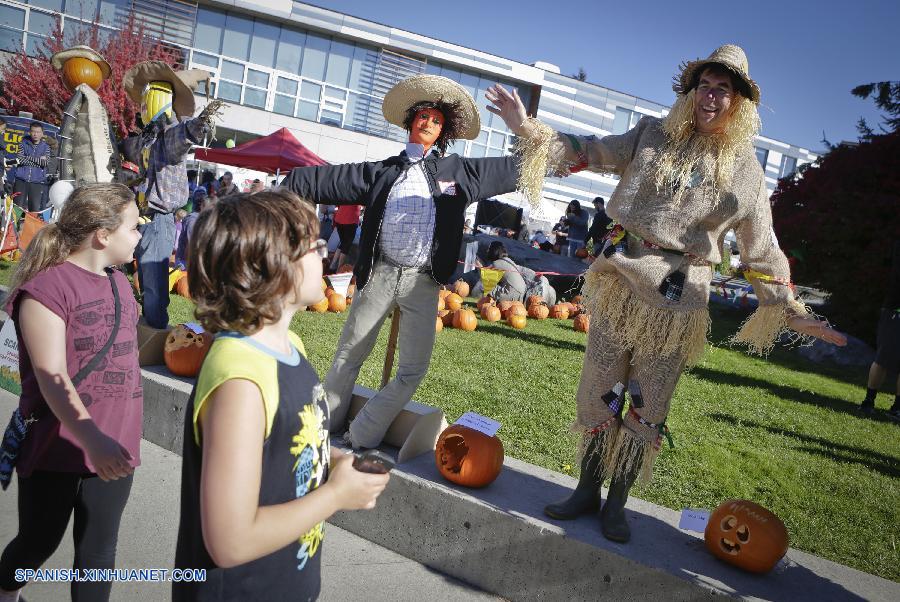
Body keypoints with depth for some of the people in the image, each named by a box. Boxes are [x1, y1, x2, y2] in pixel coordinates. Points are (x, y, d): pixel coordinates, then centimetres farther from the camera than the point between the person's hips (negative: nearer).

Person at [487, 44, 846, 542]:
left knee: (647, 407, 6)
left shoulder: (744, 170, 5)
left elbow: (762, 249, 9)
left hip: (677, 300, -1)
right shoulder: (654, 135, 7)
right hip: (620, 284, 1)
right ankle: (587, 490, 24)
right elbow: (591, 152, 4)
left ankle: (616, 503, 24)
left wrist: (792, 312, 7)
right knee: (598, 392, 6)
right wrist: (527, 128, -6)